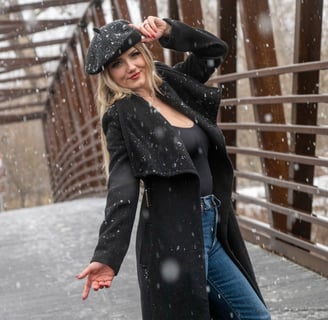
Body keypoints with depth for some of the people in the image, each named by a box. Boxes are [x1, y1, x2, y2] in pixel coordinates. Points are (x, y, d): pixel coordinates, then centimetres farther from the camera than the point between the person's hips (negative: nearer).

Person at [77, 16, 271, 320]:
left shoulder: (169, 86, 9)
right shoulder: (121, 116, -11)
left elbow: (215, 49, 18)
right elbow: (122, 187, -19)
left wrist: (169, 31, 3)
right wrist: (107, 254, -30)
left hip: (211, 231, 8)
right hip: (173, 238, -8)